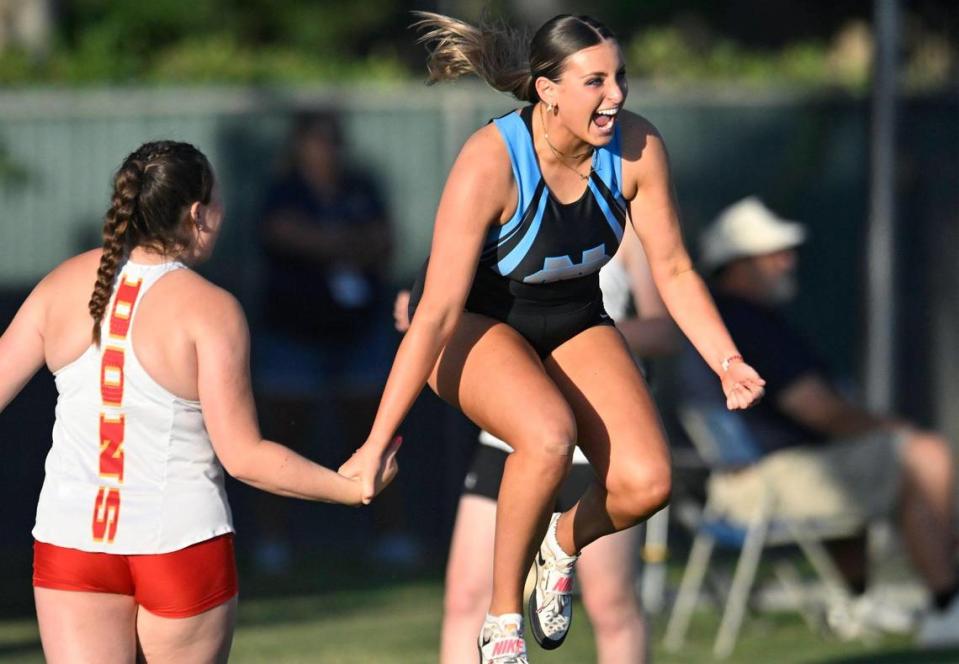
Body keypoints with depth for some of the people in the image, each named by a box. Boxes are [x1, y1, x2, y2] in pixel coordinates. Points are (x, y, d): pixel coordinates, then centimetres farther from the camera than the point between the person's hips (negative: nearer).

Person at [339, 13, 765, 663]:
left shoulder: (639, 147, -18)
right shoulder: (489, 164, -31)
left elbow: (673, 269, -4)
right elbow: (437, 312, -30)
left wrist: (727, 361, -16)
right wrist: (377, 443, -29)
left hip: (574, 323, 5)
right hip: (475, 324, -4)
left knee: (646, 482, -19)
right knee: (550, 434, -36)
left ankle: (564, 543, 17)